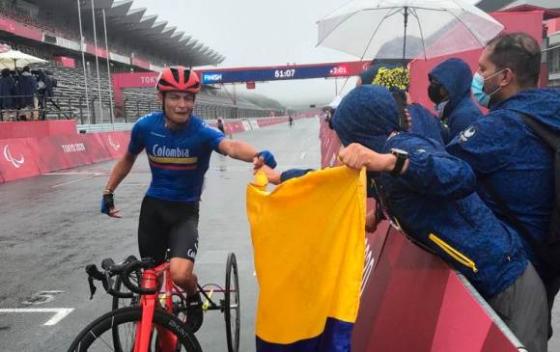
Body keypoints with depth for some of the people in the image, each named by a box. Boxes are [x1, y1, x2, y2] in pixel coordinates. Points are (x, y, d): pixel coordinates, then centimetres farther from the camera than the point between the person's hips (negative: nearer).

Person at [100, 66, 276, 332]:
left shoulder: (201, 131, -21)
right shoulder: (145, 126, -11)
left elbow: (231, 146, -43)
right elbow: (128, 159, 10)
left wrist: (257, 156, -64)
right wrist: (108, 192, 8)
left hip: (185, 210, -3)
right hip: (153, 206, 3)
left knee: (180, 274, -23)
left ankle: (194, 299, 13)